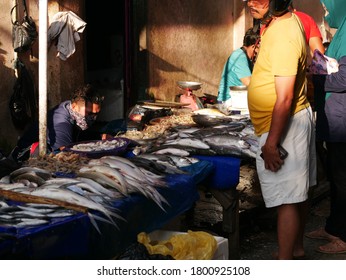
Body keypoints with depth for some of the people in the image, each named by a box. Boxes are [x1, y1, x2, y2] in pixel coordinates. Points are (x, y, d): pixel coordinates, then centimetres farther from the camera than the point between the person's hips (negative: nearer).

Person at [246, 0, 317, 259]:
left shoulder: (282, 36, -25)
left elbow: (284, 99, -26)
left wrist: (271, 144, -23)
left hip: (283, 126, -10)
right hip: (298, 119, 10)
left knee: (287, 201, -6)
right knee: (298, 193, 21)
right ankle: (297, 247, 35)